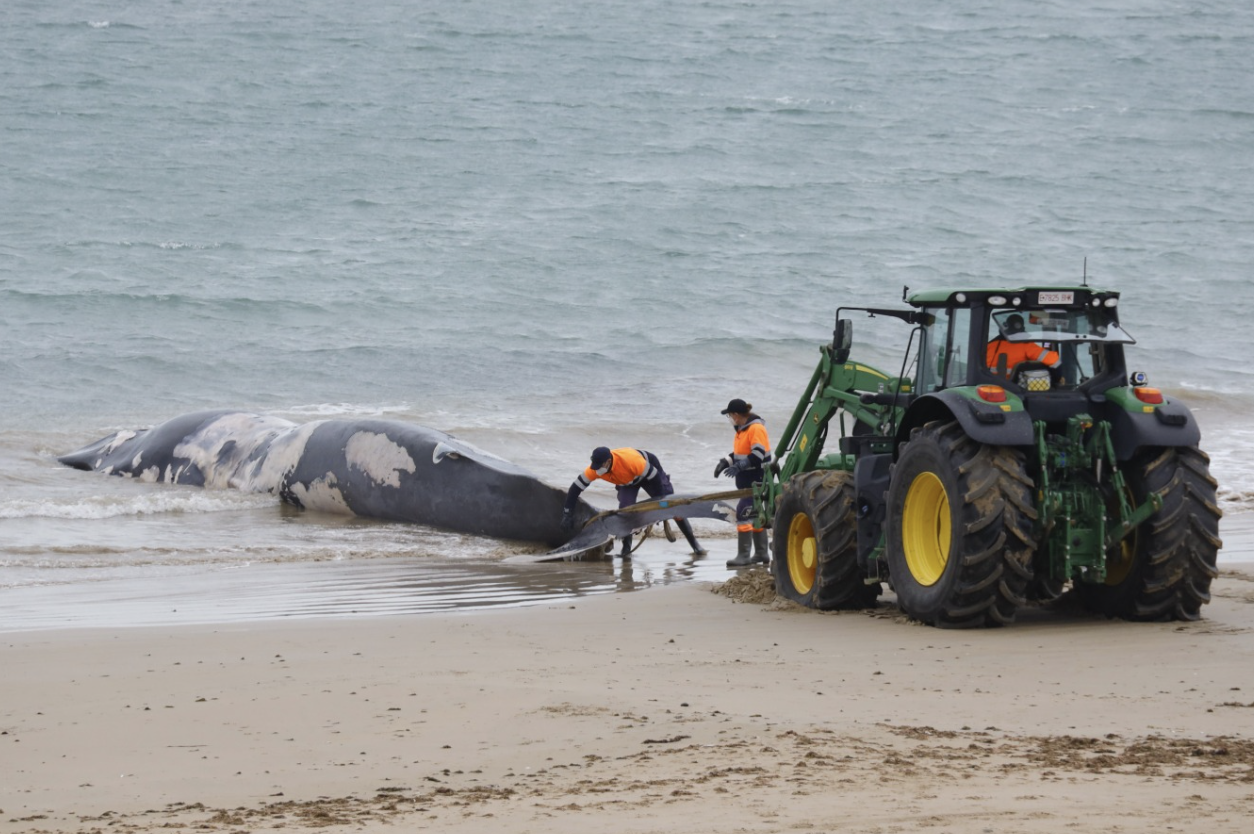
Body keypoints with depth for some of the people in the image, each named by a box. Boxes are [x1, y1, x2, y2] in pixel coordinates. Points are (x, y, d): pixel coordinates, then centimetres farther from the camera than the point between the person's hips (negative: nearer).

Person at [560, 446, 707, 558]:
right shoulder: (595, 470, -31)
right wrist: (567, 514, -26)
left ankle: (695, 544, 8)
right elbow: (575, 489, -22)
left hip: (651, 471, -4)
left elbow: (655, 478, -32)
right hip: (627, 480, 4)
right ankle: (626, 549, -6)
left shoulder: (632, 461, -45)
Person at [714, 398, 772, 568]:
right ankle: (761, 553, 24)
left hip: (756, 480, -11)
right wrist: (725, 462, 7)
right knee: (755, 515, 16)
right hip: (746, 480, 11)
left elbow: (758, 455, -26)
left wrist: (738, 466, -33)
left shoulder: (756, 428, -17)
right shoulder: (741, 429, 13)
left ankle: (743, 555, -16)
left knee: (744, 513, -15)